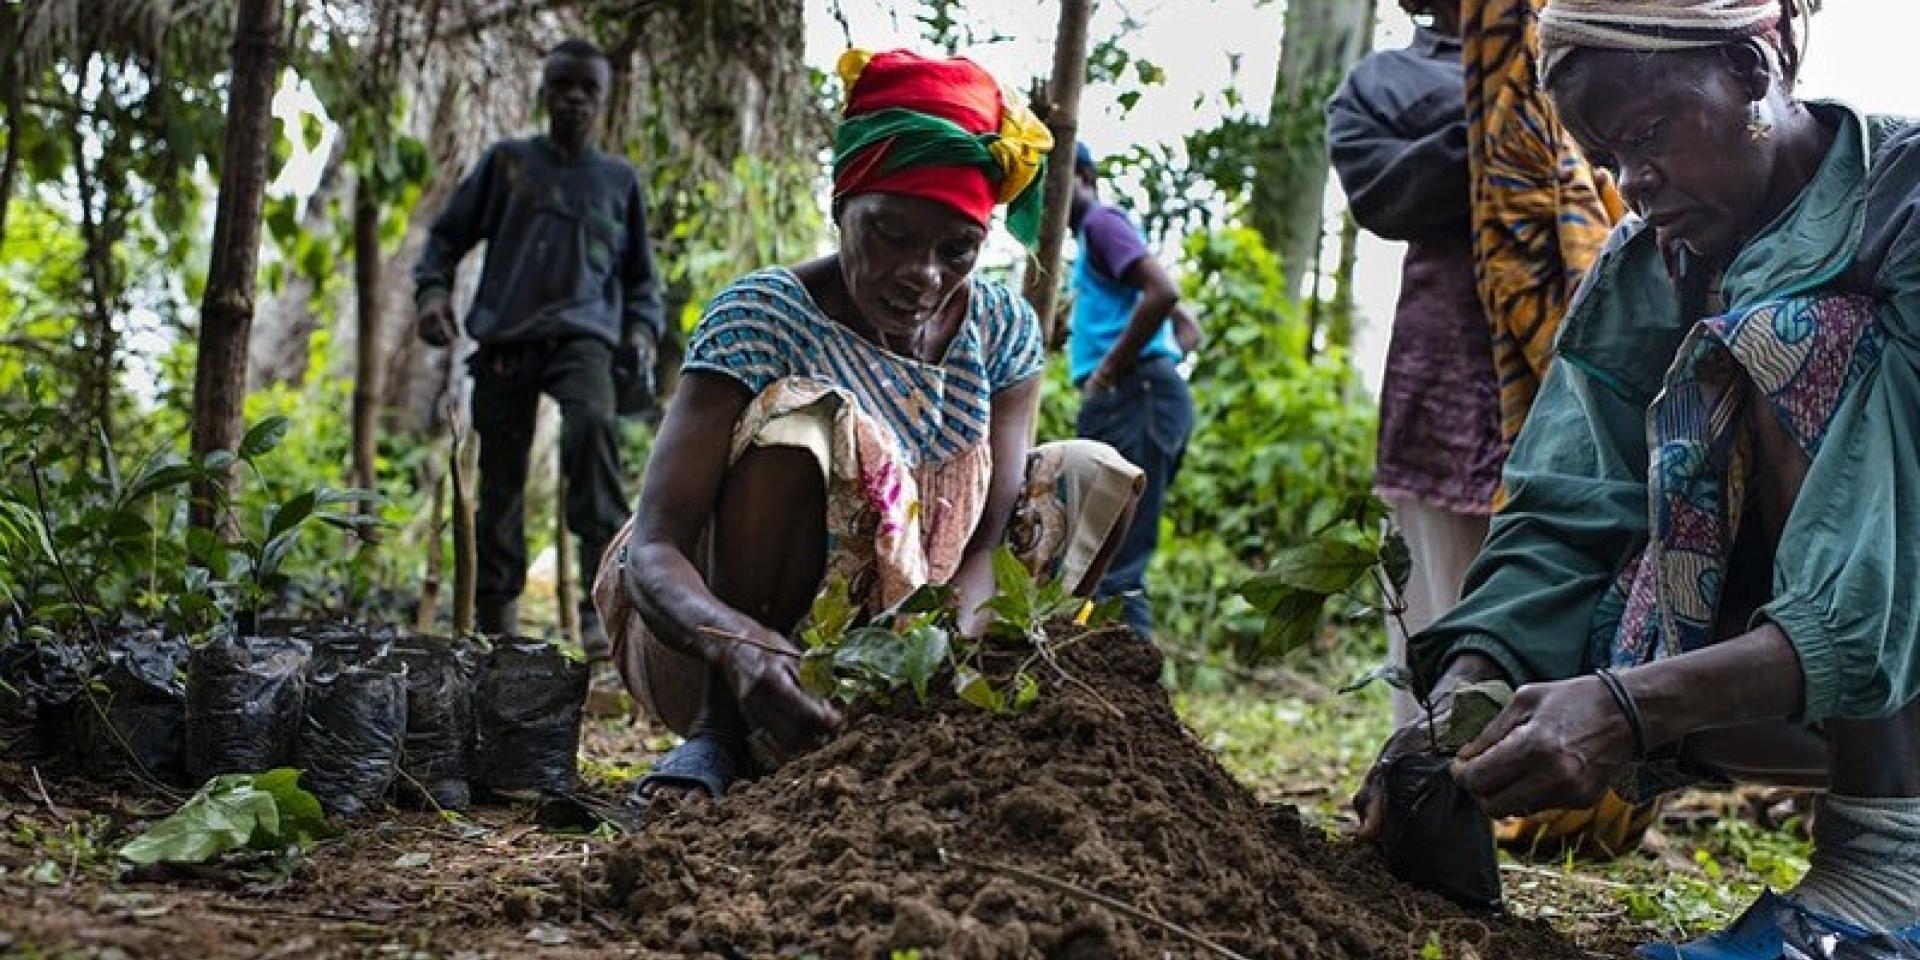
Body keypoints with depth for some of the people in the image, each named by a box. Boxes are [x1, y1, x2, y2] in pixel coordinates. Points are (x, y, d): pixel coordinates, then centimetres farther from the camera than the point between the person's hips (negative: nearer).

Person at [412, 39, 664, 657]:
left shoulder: (619, 180, 18)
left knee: (593, 426, -30)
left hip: (583, 334, -1)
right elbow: (448, 235, 17)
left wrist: (642, 329, 7)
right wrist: (432, 290, -1)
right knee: (500, 476, -1)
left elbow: (640, 275, 24)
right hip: (503, 337, 1)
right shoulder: (507, 161, 15)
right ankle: (495, 616, 12)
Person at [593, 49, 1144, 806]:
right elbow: (653, 551, -28)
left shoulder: (1001, 331, -5)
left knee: (1093, 475, -6)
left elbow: (985, 540, -12)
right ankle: (723, 734, -20)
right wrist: (741, 644, -50)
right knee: (797, 423, -31)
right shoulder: (763, 317, -20)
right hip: (717, 644, -5)